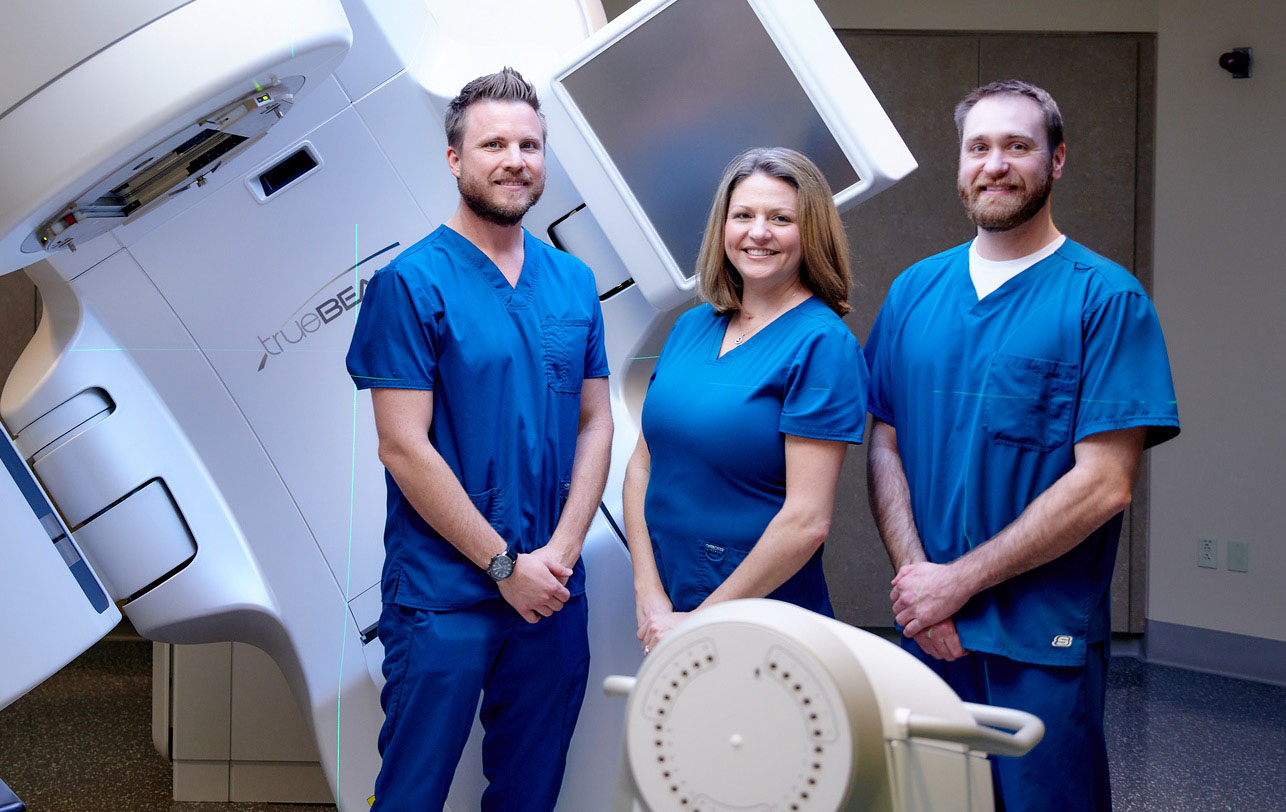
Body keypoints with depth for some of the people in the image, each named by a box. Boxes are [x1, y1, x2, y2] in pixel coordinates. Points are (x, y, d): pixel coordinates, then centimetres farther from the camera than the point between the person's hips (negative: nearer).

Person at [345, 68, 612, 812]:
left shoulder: (574, 283, 7)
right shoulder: (411, 284, -9)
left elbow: (595, 425, 6)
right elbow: (404, 448, -13)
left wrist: (562, 550, -7)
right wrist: (506, 565, -13)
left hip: (553, 590, 5)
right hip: (445, 593, -4)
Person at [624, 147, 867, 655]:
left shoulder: (822, 344, -13)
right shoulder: (692, 327, 6)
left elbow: (807, 521, -18)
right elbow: (642, 464, 6)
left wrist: (699, 624, -14)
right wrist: (649, 596, -5)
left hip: (764, 623, -5)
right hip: (666, 607, 5)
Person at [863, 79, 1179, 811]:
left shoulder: (1106, 298, -7)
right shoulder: (914, 291, 8)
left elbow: (1103, 486, -14)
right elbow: (886, 448, 5)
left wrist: (958, 580, -14)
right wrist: (915, 577, -10)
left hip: (1043, 642, -4)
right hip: (928, 632, 4)